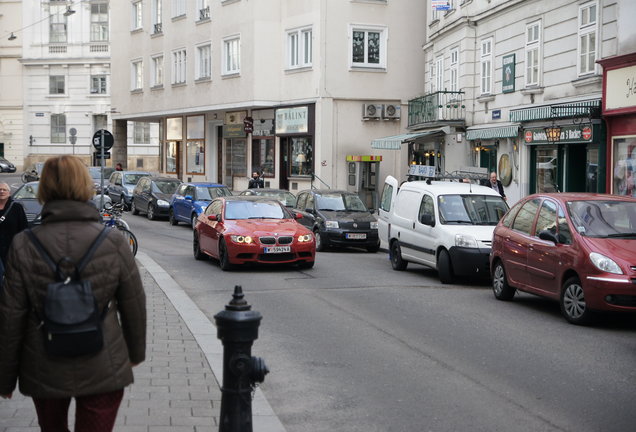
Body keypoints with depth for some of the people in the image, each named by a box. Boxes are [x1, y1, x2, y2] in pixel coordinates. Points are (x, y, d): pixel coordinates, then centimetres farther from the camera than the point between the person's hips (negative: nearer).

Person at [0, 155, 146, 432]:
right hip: (102, 370, 0)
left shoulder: (23, 247, -11)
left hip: (45, 373, 1)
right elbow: (134, 306, -2)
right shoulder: (113, 243, -11)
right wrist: (136, 352, 16)